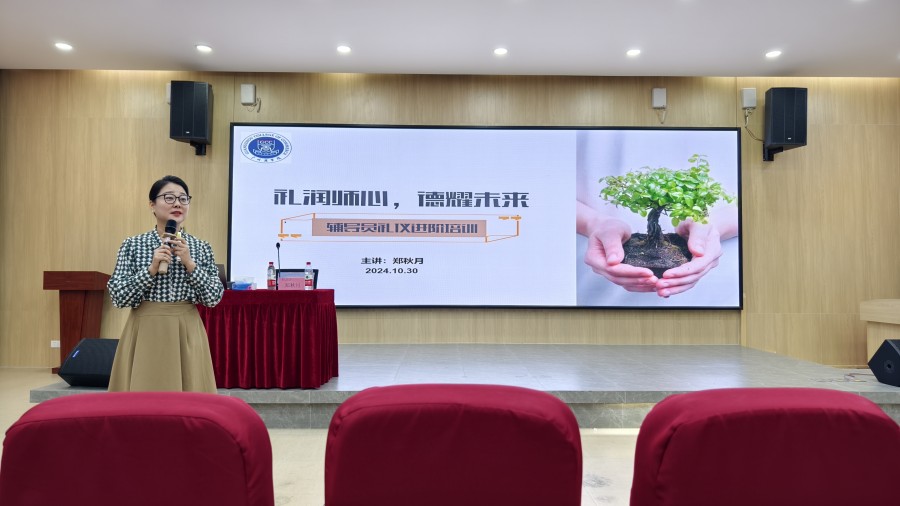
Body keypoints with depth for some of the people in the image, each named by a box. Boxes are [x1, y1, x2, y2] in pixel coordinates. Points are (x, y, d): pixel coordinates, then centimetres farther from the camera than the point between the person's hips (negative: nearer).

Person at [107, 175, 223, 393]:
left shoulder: (201, 248, 3)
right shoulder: (132, 245, 1)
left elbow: (214, 298, -3)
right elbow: (118, 298, -4)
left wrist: (189, 264, -12)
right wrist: (152, 268, -15)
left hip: (188, 333, 1)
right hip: (145, 333, -1)